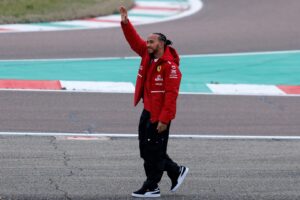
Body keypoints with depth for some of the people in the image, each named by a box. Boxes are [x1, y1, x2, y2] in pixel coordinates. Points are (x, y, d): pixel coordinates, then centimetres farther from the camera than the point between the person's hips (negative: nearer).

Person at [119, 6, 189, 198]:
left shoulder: (170, 66, -19)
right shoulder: (148, 55, 5)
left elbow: (171, 95, -22)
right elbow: (135, 41, 12)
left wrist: (164, 119, -24)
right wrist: (126, 23, -2)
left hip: (159, 116, -9)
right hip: (147, 111, 9)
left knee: (154, 152, -1)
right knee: (146, 149, 16)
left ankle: (152, 188, 9)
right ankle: (176, 171, 29)